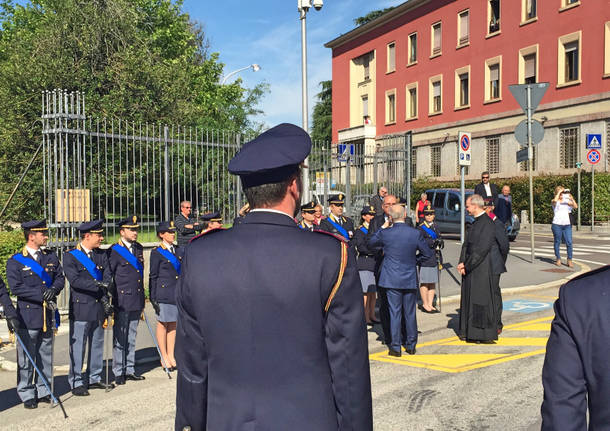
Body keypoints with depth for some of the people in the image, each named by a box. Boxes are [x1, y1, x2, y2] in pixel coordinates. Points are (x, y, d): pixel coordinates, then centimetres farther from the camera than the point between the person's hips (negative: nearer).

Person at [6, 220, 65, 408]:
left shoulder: (51, 257, 11)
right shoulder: (15, 261, -4)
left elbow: (60, 278, 9)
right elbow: (16, 287, -11)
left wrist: (53, 289, -13)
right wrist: (41, 294, -17)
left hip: (48, 315, 5)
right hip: (28, 316, -4)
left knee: (45, 356, 12)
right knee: (26, 357, 2)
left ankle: (43, 391, 24)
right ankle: (27, 395, 14)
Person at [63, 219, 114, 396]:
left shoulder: (102, 255, 11)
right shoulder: (70, 257, -4)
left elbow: (108, 278, 3)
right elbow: (75, 280, -17)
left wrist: (105, 297, -12)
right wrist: (98, 285, -24)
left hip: (99, 308, 5)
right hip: (80, 309, -5)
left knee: (97, 345, 13)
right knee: (78, 346, 0)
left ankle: (94, 378, 25)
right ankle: (76, 383, 10)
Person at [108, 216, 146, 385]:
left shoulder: (139, 249, 12)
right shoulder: (114, 251, -8)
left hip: (136, 301, 6)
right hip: (122, 302, -6)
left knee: (131, 337, 13)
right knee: (119, 338, 3)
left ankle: (129, 370, 22)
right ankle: (118, 372, 12)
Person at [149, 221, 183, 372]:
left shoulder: (178, 250, 11)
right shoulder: (157, 253, -5)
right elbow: (153, 277, -5)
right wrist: (153, 298, -8)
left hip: (178, 293, 5)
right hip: (164, 294, -5)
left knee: (173, 324, 11)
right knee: (162, 324, 4)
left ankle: (171, 355, 21)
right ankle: (164, 357, 15)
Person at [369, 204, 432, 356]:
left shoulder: (385, 233, -10)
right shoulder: (416, 233, -7)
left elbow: (371, 243, 10)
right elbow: (428, 254, 3)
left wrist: (382, 227, 14)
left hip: (392, 279, -1)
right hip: (410, 279, 2)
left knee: (395, 313, 4)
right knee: (410, 313, 13)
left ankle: (395, 347, 7)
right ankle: (411, 345, 23)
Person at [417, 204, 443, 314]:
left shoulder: (435, 227, 16)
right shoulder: (421, 228, -7)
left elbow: (439, 239, 21)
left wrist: (440, 243, 1)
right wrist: (434, 242, -20)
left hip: (434, 258, 7)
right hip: (425, 258, -7)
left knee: (433, 282, 11)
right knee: (424, 282, -1)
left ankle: (430, 304, 19)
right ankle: (425, 305, 8)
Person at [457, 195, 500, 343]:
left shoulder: (487, 224, -16)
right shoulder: (476, 222, 13)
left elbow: (481, 249, -20)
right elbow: (467, 244, 14)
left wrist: (467, 265, -15)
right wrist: (462, 262, 1)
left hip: (481, 268, -9)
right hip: (470, 267, 9)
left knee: (481, 300, -2)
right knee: (468, 299, 12)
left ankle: (485, 335, 8)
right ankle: (469, 332, 21)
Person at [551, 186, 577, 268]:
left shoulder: (567, 201, 13)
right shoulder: (554, 202, 1)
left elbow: (575, 206, 0)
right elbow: (555, 200, -24)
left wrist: (572, 199, -13)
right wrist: (559, 192, -13)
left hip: (567, 224, 3)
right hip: (557, 224, -3)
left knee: (569, 242, -4)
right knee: (557, 242, 5)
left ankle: (569, 260, 2)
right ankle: (558, 259, 17)